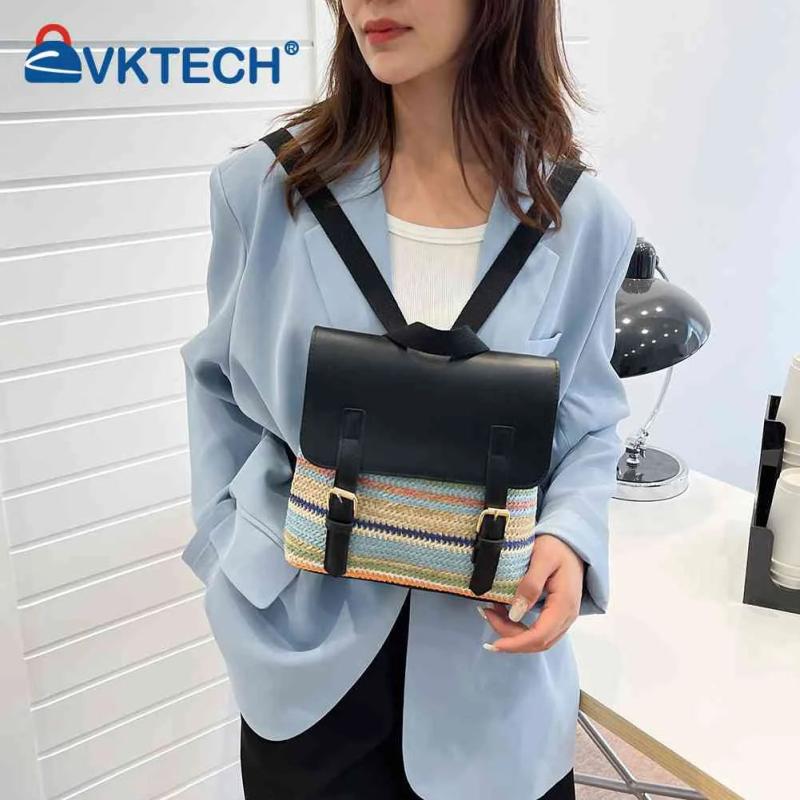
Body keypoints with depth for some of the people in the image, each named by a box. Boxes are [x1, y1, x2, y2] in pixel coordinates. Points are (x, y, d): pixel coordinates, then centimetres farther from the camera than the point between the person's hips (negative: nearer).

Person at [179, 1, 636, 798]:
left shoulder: (580, 218, -8)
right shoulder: (263, 186, -9)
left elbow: (589, 424, 2)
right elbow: (220, 387, 5)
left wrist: (569, 537, -16)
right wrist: (230, 550, 0)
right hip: (301, 641, 0)